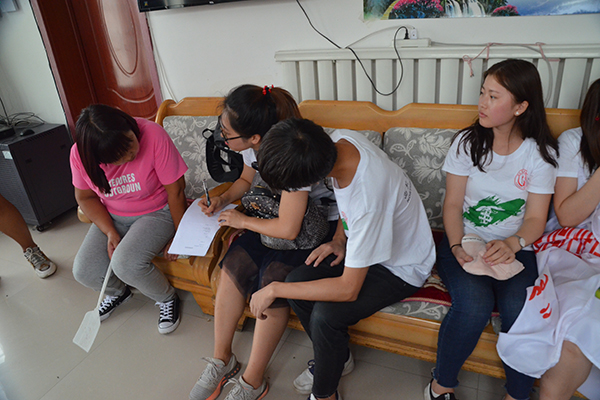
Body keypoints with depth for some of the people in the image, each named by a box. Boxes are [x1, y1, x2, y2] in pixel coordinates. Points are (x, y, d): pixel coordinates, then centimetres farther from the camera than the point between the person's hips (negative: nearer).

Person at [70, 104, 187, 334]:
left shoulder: (153, 136, -27)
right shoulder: (80, 154, -15)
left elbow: (176, 191, -19)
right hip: (112, 217, 5)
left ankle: (167, 298, 4)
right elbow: (85, 197, 1)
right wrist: (110, 232, -13)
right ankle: (118, 291, 24)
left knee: (125, 264, -28)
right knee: (84, 272, -13)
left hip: (156, 212, -4)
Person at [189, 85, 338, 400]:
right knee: (233, 264, -12)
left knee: (273, 281, -24)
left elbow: (289, 229, -31)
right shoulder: (252, 144, -8)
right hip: (276, 212, 7)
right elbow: (246, 179, 15)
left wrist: (243, 221, -17)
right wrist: (222, 200, -4)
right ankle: (222, 359, 5)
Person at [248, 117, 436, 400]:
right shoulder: (339, 139, -17)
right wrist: (338, 240, -6)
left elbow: (348, 289, -30)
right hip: (362, 240, 8)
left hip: (401, 268, -7)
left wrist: (274, 290, -23)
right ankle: (337, 357, 18)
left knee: (325, 314, -24)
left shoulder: (367, 201, -40)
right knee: (297, 280, -7)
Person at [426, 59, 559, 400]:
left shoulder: (540, 154, 0)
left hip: (515, 248, 1)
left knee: (521, 311, -27)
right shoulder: (468, 142, 1)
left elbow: (536, 219, -2)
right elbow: (453, 204, -1)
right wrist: (457, 247, -18)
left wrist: (512, 244, -24)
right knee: (474, 307, -27)